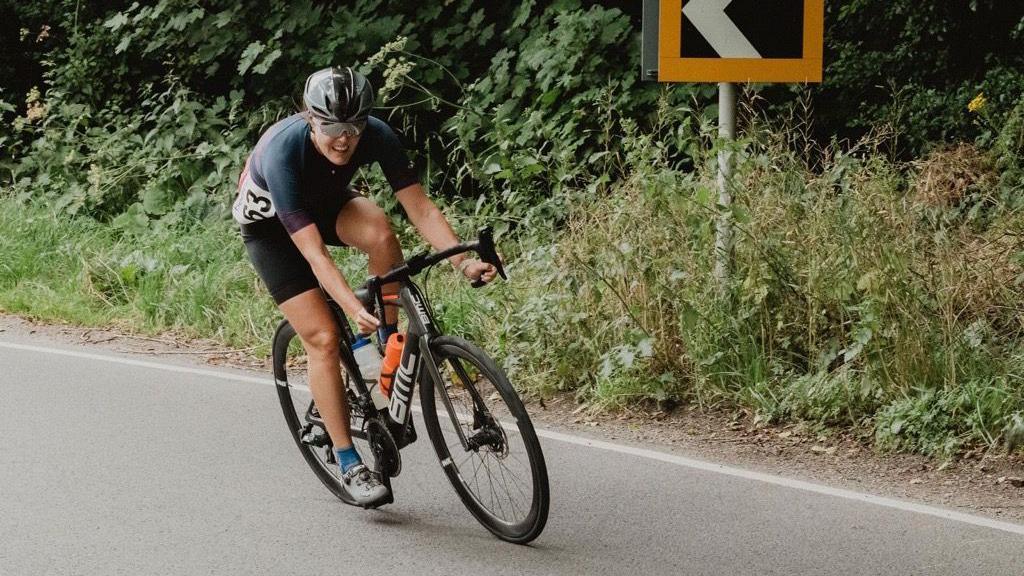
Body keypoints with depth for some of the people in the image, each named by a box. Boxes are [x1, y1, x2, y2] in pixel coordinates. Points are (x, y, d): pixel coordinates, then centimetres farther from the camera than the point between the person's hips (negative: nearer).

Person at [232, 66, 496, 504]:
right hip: (268, 221, -3)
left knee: (379, 231, -32)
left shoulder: (376, 135, -27)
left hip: (324, 203, 4)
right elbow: (312, 252, -42)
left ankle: (391, 345, -11)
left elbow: (420, 208, -27)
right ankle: (349, 463, -2)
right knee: (323, 337, -13)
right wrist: (354, 309, -54)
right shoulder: (282, 152, -39)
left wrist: (463, 261, -42)